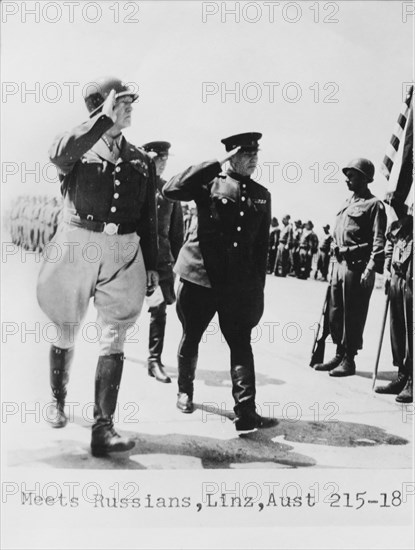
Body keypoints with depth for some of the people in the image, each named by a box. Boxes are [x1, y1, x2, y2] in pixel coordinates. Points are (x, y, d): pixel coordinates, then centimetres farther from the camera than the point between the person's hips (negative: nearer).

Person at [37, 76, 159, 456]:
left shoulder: (142, 161, 12)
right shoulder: (78, 146, 2)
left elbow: (149, 219, 15)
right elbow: (59, 154, -25)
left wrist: (151, 266, 11)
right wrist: (105, 119, -23)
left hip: (124, 254, 2)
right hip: (77, 246, -2)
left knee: (114, 340, -5)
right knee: (65, 333, 12)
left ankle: (103, 428, -4)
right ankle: (58, 402, 36)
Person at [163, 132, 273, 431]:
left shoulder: (262, 195, 10)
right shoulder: (210, 184, -2)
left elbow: (262, 244, 13)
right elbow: (171, 190, -20)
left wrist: (259, 286, 9)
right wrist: (217, 164, -18)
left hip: (239, 285, 2)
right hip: (199, 275, -2)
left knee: (241, 344, -3)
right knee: (191, 337, 12)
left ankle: (246, 411, -3)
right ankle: (185, 392, 35)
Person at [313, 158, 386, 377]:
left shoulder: (374, 205, -5)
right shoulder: (347, 204, 19)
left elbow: (379, 241, -13)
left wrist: (371, 269, -21)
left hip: (357, 266, -8)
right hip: (339, 264, 8)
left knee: (353, 315, -2)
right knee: (334, 312, 10)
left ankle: (349, 360, 7)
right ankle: (339, 355, 21)